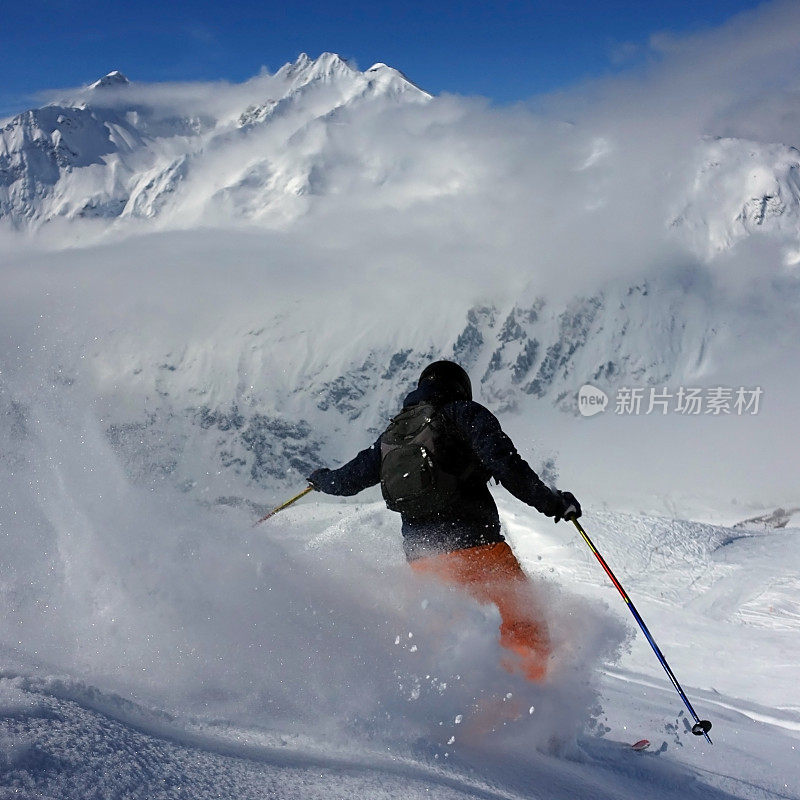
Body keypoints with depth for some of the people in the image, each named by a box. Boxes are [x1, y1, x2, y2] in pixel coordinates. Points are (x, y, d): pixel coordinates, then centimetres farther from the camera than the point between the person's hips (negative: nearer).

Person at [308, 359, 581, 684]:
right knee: (524, 625, -3)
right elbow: (506, 465, -11)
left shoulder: (391, 434, 19)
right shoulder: (466, 414, 3)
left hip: (420, 555, 6)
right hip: (474, 544, -5)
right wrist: (551, 501, -6)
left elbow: (347, 480, 25)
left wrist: (320, 479, 46)